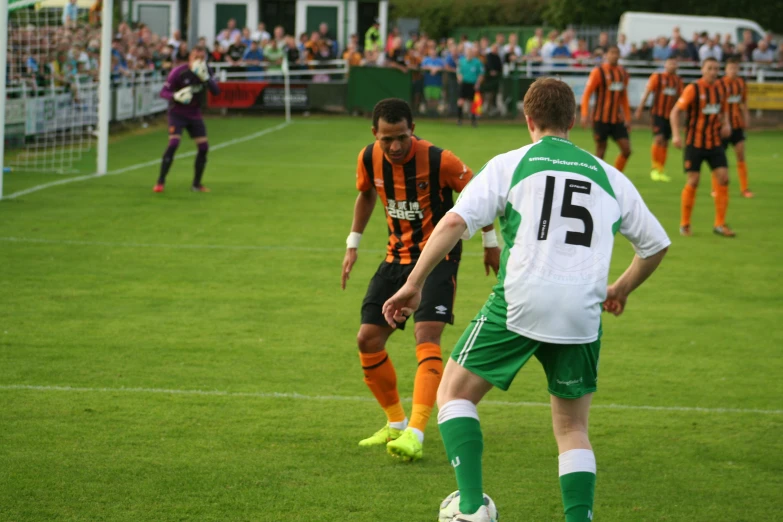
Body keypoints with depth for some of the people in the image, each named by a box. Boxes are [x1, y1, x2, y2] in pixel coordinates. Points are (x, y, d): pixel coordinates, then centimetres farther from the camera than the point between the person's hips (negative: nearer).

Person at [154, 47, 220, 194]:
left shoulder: (204, 71, -2)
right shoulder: (179, 72, -17)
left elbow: (216, 91, -11)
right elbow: (164, 92, -16)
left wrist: (205, 78, -27)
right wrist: (175, 96, -37)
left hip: (194, 114, 5)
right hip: (177, 113, -5)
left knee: (203, 147, 0)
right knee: (173, 144, -21)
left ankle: (196, 184, 15)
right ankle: (160, 182, -14)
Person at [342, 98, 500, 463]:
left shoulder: (438, 160, -22)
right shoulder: (369, 159, -7)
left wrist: (490, 242, 3)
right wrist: (353, 245, 15)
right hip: (397, 256, 6)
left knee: (426, 336, -22)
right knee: (368, 339, 2)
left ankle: (415, 434, -30)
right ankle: (396, 423, 20)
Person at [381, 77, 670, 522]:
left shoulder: (510, 165, 7)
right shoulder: (609, 177, 16)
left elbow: (455, 222, -5)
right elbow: (656, 244, 24)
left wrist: (414, 284, 0)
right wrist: (621, 289, 41)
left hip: (518, 305, -3)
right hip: (583, 315, 3)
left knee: (455, 392, 14)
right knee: (573, 429, 18)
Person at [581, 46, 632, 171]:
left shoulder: (623, 73, 11)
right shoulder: (599, 72, -6)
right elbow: (587, 94, -9)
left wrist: (627, 118, 15)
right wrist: (585, 114, -18)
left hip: (617, 119, 5)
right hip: (601, 118, -5)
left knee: (626, 150, -3)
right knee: (600, 150, 0)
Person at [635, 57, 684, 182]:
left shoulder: (678, 80, 10)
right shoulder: (657, 77, -4)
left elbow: (681, 96, 15)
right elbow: (647, 92, -3)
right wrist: (640, 109, -6)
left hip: (670, 115, 5)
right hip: (658, 113, -5)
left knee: (665, 143, 7)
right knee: (658, 138, -17)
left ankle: (661, 171, 13)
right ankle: (655, 168, -6)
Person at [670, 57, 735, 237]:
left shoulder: (720, 87, 6)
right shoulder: (693, 89, -10)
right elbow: (675, 112, -11)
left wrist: (726, 123, 3)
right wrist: (676, 135, -23)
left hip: (715, 142, 5)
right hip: (695, 142, -5)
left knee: (723, 179, -6)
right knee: (693, 182, -5)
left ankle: (720, 224, 2)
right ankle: (684, 224, 10)